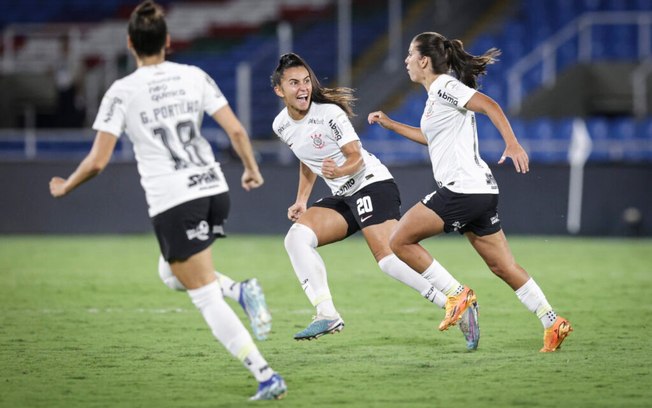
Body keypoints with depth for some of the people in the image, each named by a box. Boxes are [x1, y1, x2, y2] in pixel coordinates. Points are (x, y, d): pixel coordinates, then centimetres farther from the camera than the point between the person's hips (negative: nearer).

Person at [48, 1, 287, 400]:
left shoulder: (122, 92, -6)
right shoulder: (194, 76, 5)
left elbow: (97, 161, -7)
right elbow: (236, 130, 0)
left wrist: (64, 187, 12)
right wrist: (252, 169, 19)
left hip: (172, 202, -5)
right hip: (214, 190, 5)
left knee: (208, 301, -1)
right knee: (172, 273, 29)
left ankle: (266, 376, -11)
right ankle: (241, 290, 3)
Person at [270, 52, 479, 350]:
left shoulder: (329, 113, -16)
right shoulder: (282, 126, 5)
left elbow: (357, 158, -17)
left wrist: (339, 171, -38)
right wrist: (301, 201, 12)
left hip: (372, 184, -7)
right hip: (342, 197, 7)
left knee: (388, 258, -22)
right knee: (296, 237, -13)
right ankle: (327, 316, -16)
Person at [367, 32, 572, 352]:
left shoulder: (445, 87, -7)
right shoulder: (437, 94, 21)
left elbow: (489, 106, -21)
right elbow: (432, 137, 40)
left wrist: (512, 144, -33)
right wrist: (390, 125, 39)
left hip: (462, 189, -10)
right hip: (480, 192, 10)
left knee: (400, 241, -4)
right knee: (503, 267, 9)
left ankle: (456, 293, -4)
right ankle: (553, 323, 6)